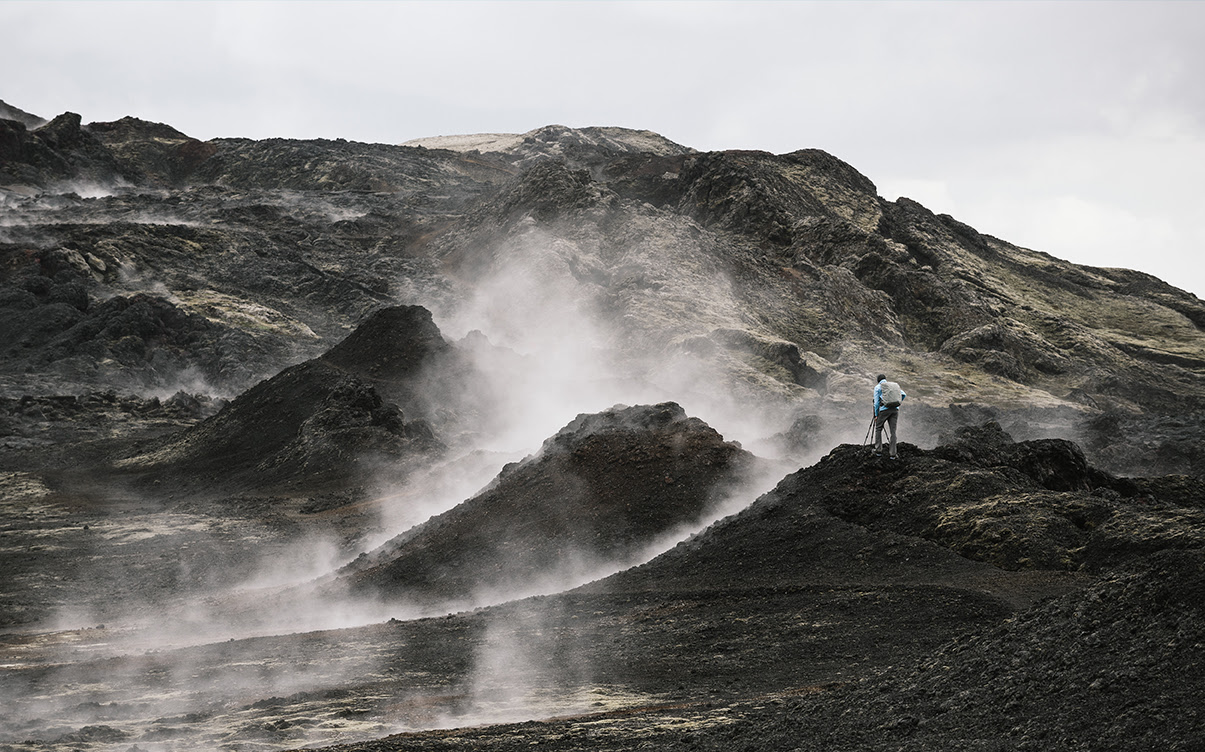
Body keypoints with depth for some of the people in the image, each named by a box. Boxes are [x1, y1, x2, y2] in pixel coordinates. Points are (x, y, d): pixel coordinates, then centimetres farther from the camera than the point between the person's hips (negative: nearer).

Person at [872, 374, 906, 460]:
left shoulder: (878, 387, 5)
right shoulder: (894, 385, 18)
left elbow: (876, 402, 1)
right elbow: (903, 395, 9)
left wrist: (876, 415, 8)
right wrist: (897, 404, 16)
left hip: (884, 409, -3)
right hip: (895, 409, 4)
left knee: (878, 429, 14)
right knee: (893, 431, 5)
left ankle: (878, 451, 8)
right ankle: (893, 454, 2)